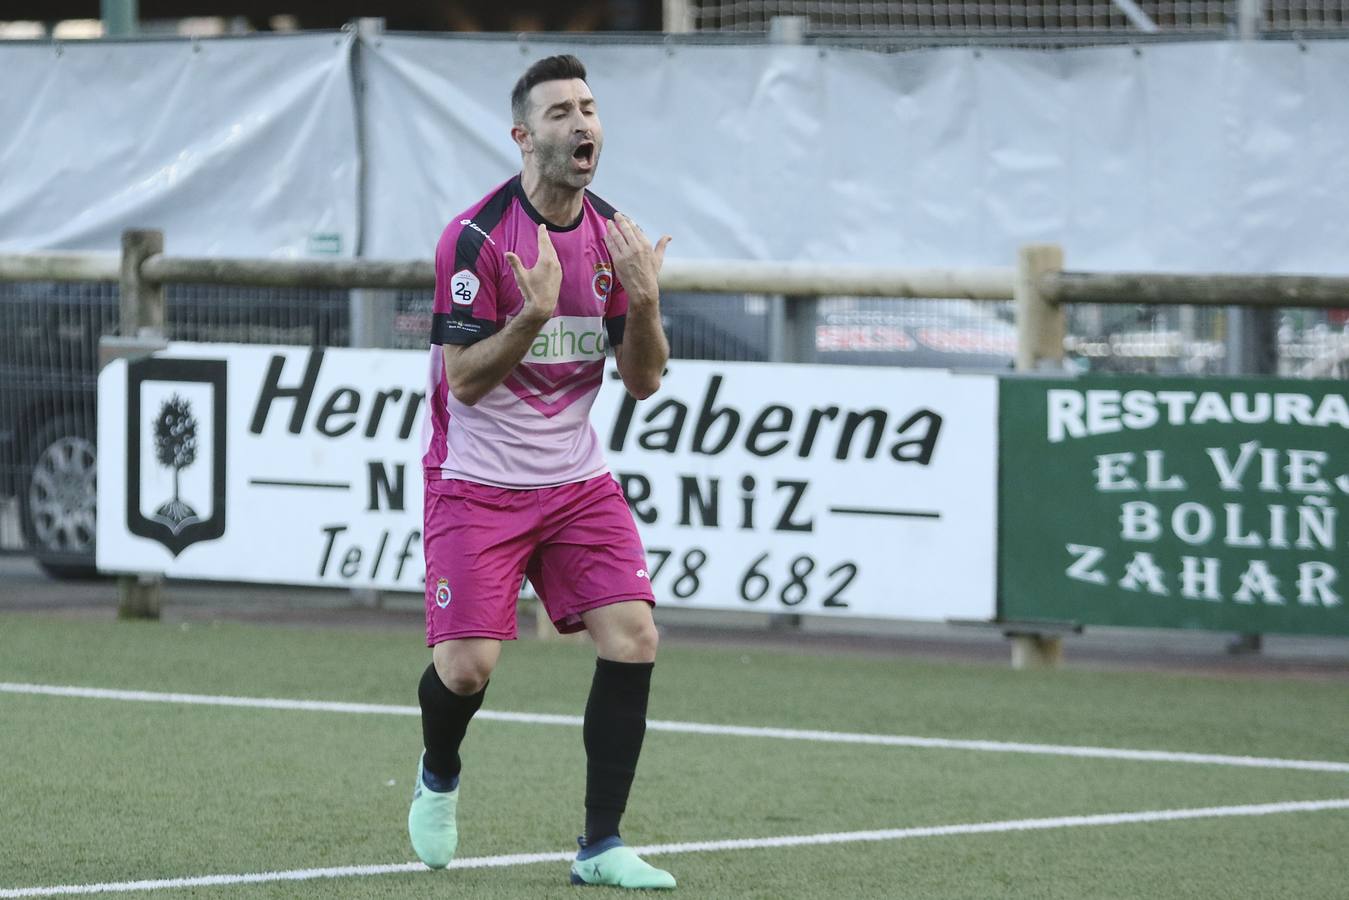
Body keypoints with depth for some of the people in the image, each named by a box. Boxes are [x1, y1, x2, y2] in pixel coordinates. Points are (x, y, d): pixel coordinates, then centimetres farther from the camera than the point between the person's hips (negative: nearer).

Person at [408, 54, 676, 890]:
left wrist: (645, 301, -15)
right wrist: (534, 314, -31)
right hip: (478, 481, -5)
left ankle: (602, 846, -4)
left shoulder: (614, 238, 2)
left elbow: (644, 379, 3)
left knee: (633, 636, -11)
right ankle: (439, 779, 25)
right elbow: (465, 381, -16)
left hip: (577, 478, 5)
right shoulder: (475, 237, -15)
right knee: (468, 666, -11)